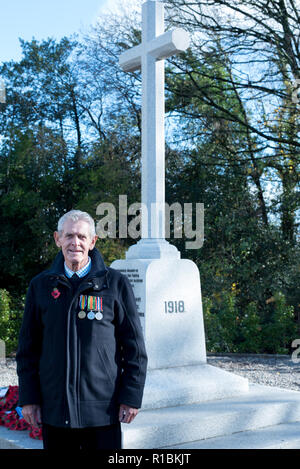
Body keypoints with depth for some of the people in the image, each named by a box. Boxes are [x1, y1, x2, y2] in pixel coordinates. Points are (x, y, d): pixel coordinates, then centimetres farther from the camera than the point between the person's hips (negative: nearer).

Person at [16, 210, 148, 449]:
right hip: (54, 409, 2)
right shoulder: (41, 285, 6)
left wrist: (132, 397, -4)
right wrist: (28, 398, 4)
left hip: (102, 409, -2)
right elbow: (28, 347, 10)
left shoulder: (116, 283, -1)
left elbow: (134, 347, 1)